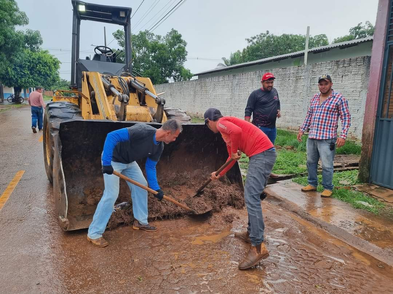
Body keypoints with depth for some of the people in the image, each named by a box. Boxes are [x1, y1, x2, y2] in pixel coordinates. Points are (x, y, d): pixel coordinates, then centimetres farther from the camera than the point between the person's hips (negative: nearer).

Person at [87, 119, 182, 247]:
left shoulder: (159, 146, -7)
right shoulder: (143, 131, -34)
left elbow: (150, 167, 3)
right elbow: (112, 136, -37)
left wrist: (156, 189, -2)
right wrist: (106, 163, -38)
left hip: (129, 161, 9)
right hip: (113, 160, -8)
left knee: (141, 186, 9)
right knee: (111, 194, -13)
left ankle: (140, 221, 25)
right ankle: (93, 233, 1)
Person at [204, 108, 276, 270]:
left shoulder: (221, 122, -1)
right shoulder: (226, 131, 27)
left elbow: (237, 131, -25)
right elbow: (232, 158, 34)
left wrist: (234, 151, -9)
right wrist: (219, 174, 40)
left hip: (262, 154, -10)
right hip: (262, 155, 10)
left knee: (251, 198, -14)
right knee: (250, 196, 18)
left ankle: (258, 247, -15)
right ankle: (251, 233, 29)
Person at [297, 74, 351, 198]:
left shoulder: (339, 98, -4)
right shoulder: (314, 98, 12)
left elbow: (346, 118, -6)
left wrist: (343, 136, -14)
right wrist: (302, 130, 14)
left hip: (327, 139, -6)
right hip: (311, 137, 6)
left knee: (327, 165, -1)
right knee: (311, 162, 14)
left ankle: (328, 188, 15)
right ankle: (312, 184, 28)